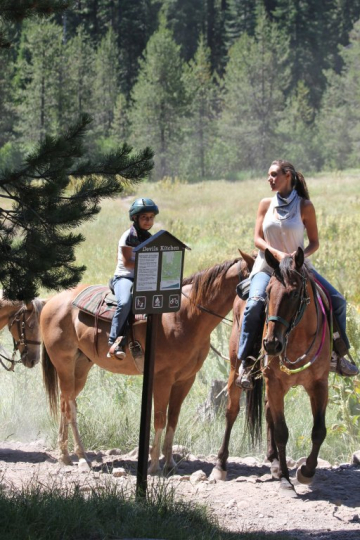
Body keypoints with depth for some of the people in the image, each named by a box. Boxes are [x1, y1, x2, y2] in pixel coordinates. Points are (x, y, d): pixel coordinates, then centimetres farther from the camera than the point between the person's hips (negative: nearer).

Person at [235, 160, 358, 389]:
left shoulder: (305, 206, -3)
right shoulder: (266, 204, 3)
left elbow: (314, 242, -1)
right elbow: (258, 238, -1)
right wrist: (276, 253, -19)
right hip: (267, 267, -1)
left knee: (338, 301, -7)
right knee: (254, 304, -30)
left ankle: (337, 355, 11)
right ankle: (246, 362, -23)